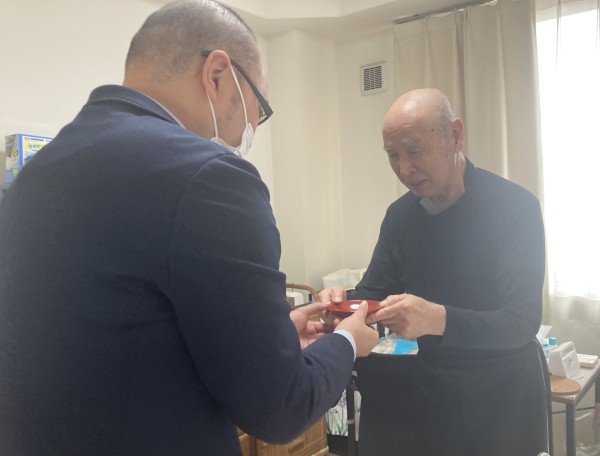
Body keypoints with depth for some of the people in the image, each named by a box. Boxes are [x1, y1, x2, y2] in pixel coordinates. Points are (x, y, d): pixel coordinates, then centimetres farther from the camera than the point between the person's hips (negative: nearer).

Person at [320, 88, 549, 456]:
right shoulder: (400, 214, -1)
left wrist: (439, 319, -39)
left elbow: (522, 322, -23)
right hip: (431, 396, 4)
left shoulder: (515, 206, -17)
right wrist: (345, 302, -21)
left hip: (503, 401, -4)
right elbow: (374, 293, 3)